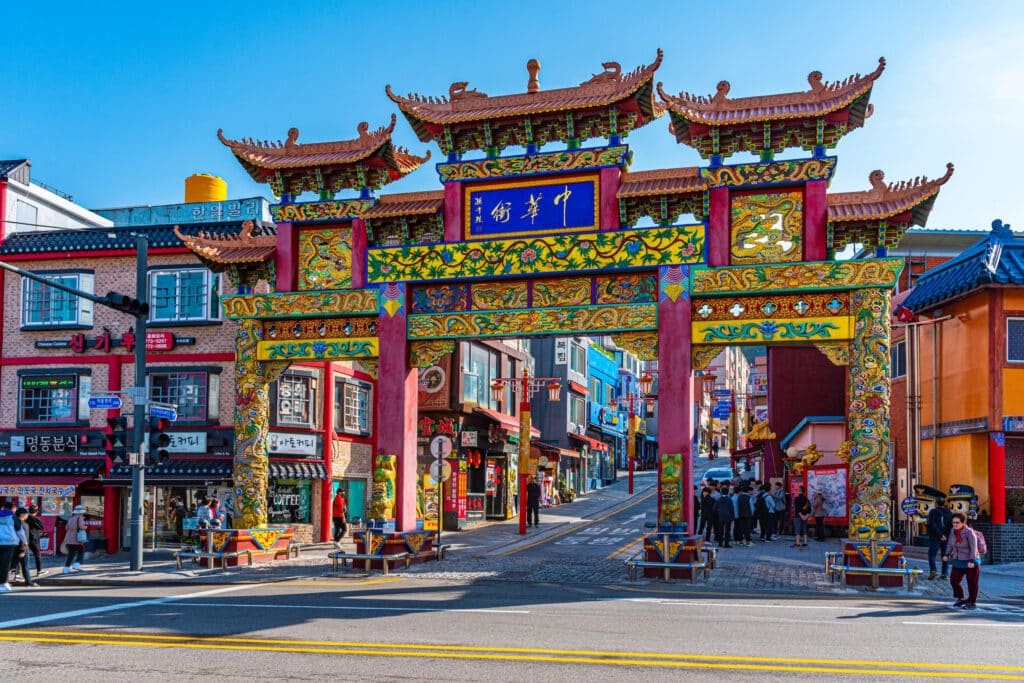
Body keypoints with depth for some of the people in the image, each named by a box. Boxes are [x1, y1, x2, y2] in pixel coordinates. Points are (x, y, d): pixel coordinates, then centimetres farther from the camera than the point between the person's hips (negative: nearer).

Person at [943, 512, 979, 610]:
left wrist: (971, 561, -29)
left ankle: (972, 602, 17)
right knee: (954, 580, 4)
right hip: (958, 561, 6)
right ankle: (961, 599, 22)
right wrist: (946, 554, 5)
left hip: (970, 562, -6)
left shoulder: (969, 532, -20)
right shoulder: (953, 530, -2)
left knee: (972, 582, 4)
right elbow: (950, 543, 13)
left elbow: (973, 547, -22)